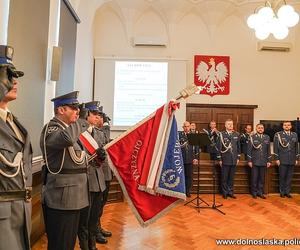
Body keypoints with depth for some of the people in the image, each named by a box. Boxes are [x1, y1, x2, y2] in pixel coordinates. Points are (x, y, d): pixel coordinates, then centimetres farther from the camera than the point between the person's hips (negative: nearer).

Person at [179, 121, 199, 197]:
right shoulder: (179, 135, 3)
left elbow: (196, 147, 3)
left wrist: (196, 158, -1)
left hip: (190, 159, 1)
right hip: (181, 159, -1)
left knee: (189, 176, 6)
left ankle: (188, 191, 19)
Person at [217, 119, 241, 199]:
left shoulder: (237, 134, 6)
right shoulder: (221, 134, -5)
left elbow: (238, 147, 11)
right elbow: (219, 147, -4)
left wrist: (238, 157, 8)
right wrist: (220, 159, -6)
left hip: (234, 160, 3)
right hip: (225, 160, -3)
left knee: (231, 177, 11)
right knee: (224, 178, 5)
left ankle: (230, 192, 22)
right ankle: (225, 193, 17)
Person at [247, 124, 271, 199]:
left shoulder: (267, 137, 7)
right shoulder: (252, 137, -3)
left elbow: (268, 150, 10)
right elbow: (249, 150, -3)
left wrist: (269, 161, 7)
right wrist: (249, 161, -6)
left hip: (263, 162, 3)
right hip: (254, 161, -3)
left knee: (262, 178, 9)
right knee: (254, 178, 3)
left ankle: (260, 192, 21)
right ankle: (254, 192, 16)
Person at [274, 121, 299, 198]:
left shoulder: (295, 135, 9)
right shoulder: (278, 135, -3)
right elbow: (276, 147, -4)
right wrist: (277, 159, -7)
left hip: (292, 160, 3)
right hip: (282, 160, -3)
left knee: (289, 177, 9)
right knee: (282, 176, 4)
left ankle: (287, 192, 20)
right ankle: (282, 192, 16)